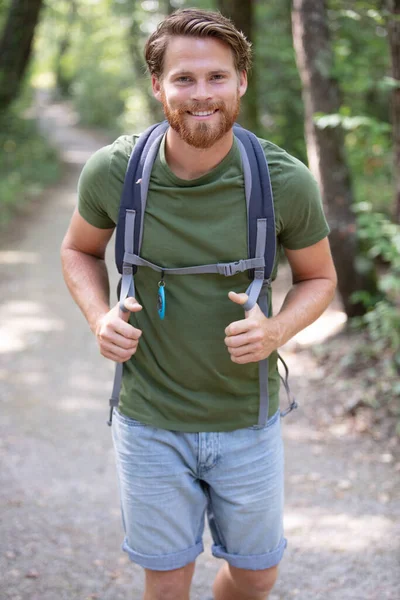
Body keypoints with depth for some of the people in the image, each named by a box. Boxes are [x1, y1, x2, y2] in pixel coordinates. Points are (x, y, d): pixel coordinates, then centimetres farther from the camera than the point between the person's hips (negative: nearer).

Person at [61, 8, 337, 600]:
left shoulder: (287, 181, -16)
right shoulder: (112, 171, -15)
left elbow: (318, 277, 1)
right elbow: (80, 249, 6)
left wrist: (275, 331, -20)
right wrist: (100, 317, -14)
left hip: (247, 418, 1)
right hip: (151, 420, 0)